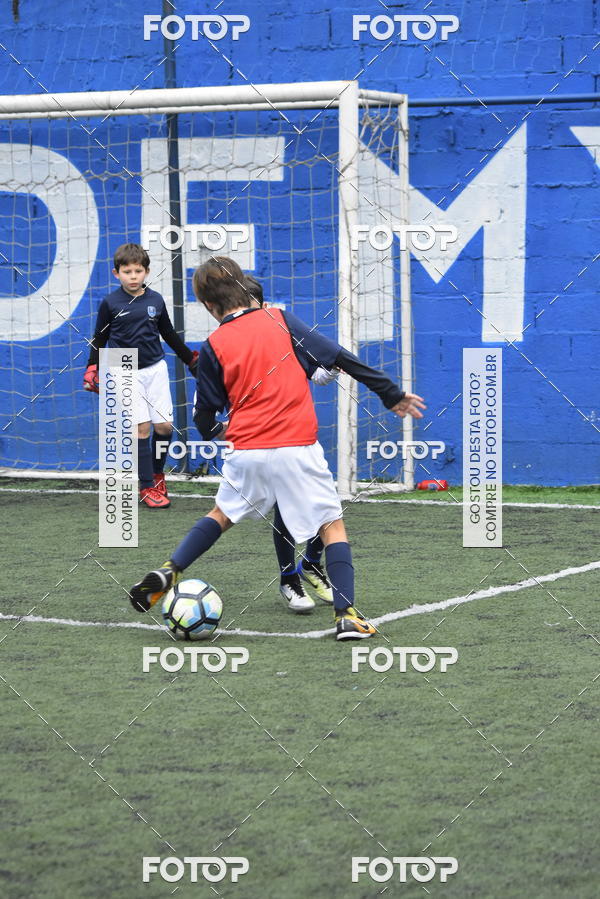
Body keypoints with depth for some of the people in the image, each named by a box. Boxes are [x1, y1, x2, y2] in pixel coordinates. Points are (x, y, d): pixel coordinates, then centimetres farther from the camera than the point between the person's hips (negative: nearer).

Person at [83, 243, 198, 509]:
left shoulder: (155, 300, 4)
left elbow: (169, 335, 17)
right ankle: (147, 487, -3)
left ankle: (157, 474, 22)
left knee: (164, 425, -1)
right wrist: (92, 370, -4)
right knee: (142, 427, -8)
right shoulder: (110, 303, -4)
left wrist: (192, 360, 21)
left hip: (156, 369, 3)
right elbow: (99, 340, 5)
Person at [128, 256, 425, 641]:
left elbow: (205, 413, 8)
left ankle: (168, 572, 16)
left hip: (246, 452, 2)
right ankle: (347, 616, -5)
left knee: (222, 515, 25)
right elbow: (340, 357, 0)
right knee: (332, 525, 5)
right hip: (297, 450, -2)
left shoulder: (214, 346, 3)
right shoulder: (280, 320, 2)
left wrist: (211, 433, 33)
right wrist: (393, 394, 6)